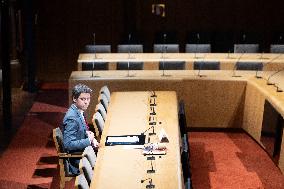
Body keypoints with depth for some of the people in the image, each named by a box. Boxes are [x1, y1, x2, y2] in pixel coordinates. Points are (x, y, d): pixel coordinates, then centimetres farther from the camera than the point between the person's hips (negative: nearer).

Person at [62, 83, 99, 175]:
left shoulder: (79, 111, 3)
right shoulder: (71, 118, -24)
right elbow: (68, 144, -26)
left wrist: (89, 135, -1)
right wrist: (89, 140, -21)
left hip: (82, 151, 9)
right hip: (77, 160, -9)